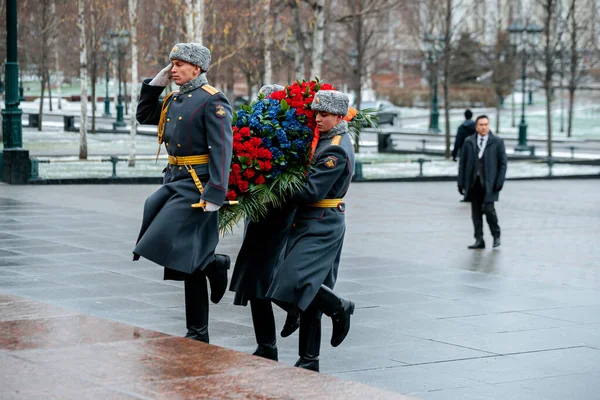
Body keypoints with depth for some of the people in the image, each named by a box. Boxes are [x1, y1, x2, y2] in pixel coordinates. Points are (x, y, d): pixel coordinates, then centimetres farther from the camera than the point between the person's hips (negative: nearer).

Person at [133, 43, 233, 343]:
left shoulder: (213, 102, -11)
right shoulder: (173, 100, 15)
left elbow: (221, 150, -17)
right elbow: (144, 116, 30)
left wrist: (215, 194, -23)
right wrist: (156, 82, 16)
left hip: (197, 184, -9)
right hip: (174, 180, 9)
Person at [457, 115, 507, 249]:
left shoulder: (497, 141, 1)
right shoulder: (469, 142, 8)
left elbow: (503, 163, 1)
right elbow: (463, 163, 10)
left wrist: (499, 182, -7)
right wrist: (461, 182, 5)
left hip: (489, 183, -3)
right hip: (473, 183, 3)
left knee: (488, 209, -12)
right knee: (476, 212, 3)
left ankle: (496, 236, 10)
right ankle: (479, 240, 9)